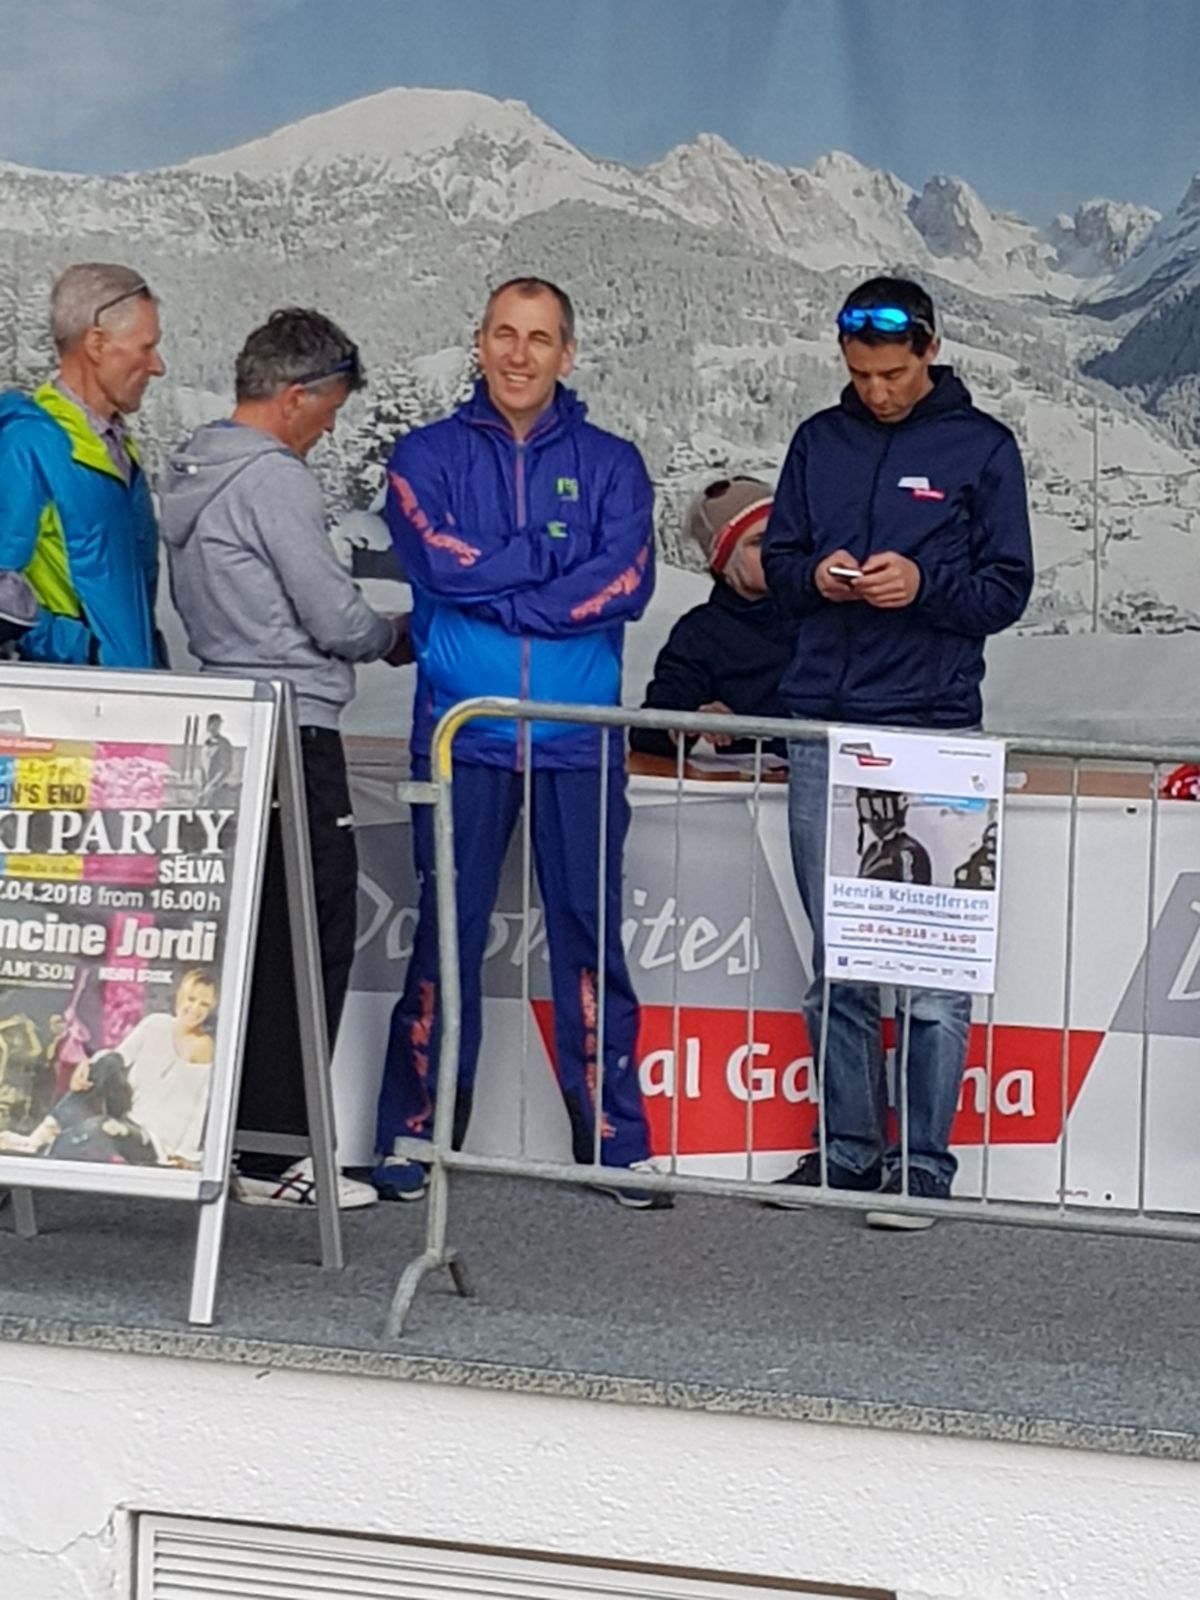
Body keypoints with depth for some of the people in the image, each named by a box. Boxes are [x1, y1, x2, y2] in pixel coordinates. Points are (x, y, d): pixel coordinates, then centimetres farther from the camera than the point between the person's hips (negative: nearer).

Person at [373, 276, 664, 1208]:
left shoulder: (610, 465, 9)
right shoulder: (429, 458, 8)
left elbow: (627, 583, -7)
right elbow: (438, 562, -10)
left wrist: (492, 594, -11)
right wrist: (556, 558, -7)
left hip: (581, 741, 1)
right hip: (462, 737, -1)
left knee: (592, 937, 2)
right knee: (446, 934, 0)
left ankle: (615, 1145, 8)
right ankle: (414, 1141, 7)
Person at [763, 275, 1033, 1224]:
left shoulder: (981, 448, 3)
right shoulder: (821, 443, 12)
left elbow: (1007, 590, 2)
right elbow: (777, 558, 18)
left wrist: (924, 585, -15)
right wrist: (816, 576, -5)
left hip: (932, 735, -3)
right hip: (824, 729, 4)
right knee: (837, 966, 7)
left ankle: (925, 1163, 1)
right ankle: (849, 1151, 14)